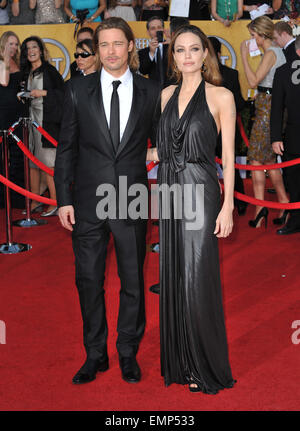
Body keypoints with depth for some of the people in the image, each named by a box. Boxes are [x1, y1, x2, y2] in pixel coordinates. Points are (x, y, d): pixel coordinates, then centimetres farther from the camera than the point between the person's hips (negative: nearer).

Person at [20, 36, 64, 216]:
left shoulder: (50, 70, 0)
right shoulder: (26, 73, 16)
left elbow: (62, 93, -5)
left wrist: (43, 93, -12)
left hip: (46, 119, -6)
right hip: (30, 118, 6)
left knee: (48, 162, -9)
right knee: (32, 161, 5)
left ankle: (55, 203, -4)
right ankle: (35, 202, 12)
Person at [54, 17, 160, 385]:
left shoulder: (151, 93, 1)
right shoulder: (78, 90, 2)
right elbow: (66, 147, 3)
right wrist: (64, 199, -1)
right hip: (88, 202, 1)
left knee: (133, 282, 9)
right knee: (88, 281, 9)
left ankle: (128, 353, 28)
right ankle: (95, 355, 26)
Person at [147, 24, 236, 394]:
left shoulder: (220, 96, -3)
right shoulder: (167, 94, 12)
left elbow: (227, 155, -6)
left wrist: (228, 206, -12)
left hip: (200, 190, -5)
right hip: (168, 190, 5)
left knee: (197, 280, -4)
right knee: (172, 277, 8)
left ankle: (206, 367, 12)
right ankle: (179, 361, 21)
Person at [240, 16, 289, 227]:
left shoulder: (271, 53, -13)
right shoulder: (277, 51, 16)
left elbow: (253, 81, -19)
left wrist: (244, 56, -14)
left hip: (267, 106, -10)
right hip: (269, 106, 10)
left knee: (257, 158, -9)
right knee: (269, 158, 13)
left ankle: (260, 206, -12)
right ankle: (284, 202, 20)